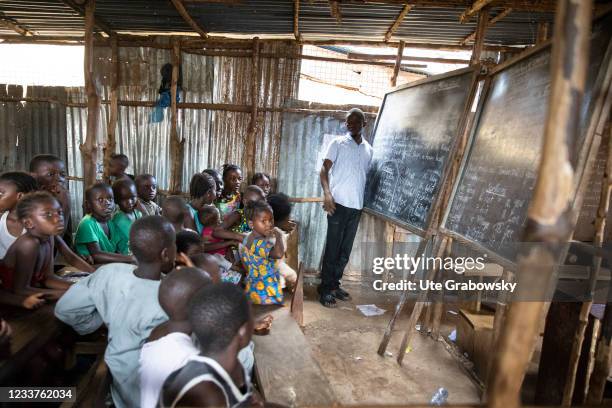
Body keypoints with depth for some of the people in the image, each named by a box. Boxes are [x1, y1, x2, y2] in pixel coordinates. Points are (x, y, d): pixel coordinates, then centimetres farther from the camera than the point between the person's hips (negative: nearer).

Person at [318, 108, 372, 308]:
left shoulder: (368, 149, 15)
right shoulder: (338, 143, 0)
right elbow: (324, 169, -7)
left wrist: (360, 200, 13)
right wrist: (327, 193, -22)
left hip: (356, 206, 5)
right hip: (339, 203, -5)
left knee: (345, 250, 11)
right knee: (333, 248, -2)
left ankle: (334, 284, 23)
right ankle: (326, 288, 8)